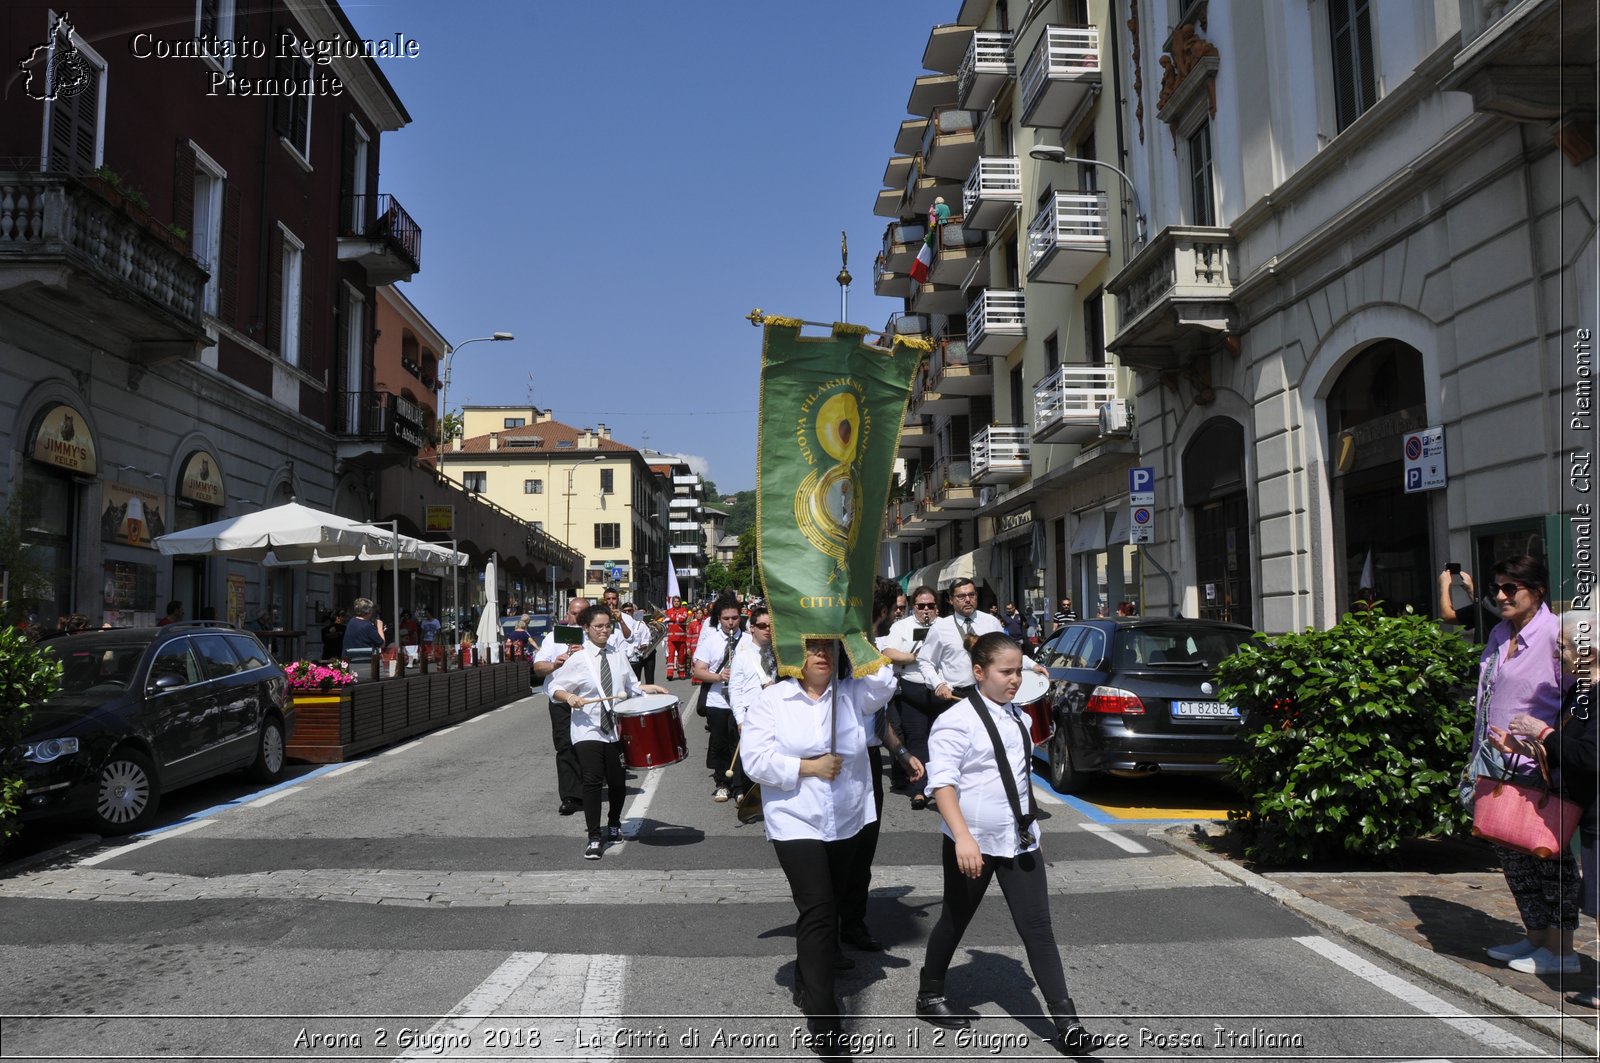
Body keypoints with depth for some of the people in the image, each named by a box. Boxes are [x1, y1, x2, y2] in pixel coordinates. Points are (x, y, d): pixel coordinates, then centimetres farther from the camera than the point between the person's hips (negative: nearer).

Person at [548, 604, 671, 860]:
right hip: (588, 730, -4)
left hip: (616, 728, 4)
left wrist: (652, 689, 1)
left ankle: (614, 824, 35)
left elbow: (631, 685, 15)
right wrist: (569, 697, -21)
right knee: (592, 781, -11)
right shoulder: (577, 659, -6)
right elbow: (555, 688, -3)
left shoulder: (619, 654, 6)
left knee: (617, 781, 9)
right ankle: (594, 837, -2)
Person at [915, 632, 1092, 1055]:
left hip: (1020, 841, 6)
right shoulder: (956, 721, -16)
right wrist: (962, 836, -33)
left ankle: (1066, 1022, 5)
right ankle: (929, 996, 34)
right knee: (955, 923, 12)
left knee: (1038, 928, 2)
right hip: (973, 844, -6)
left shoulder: (1018, 718, 8)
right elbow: (942, 783, -23)